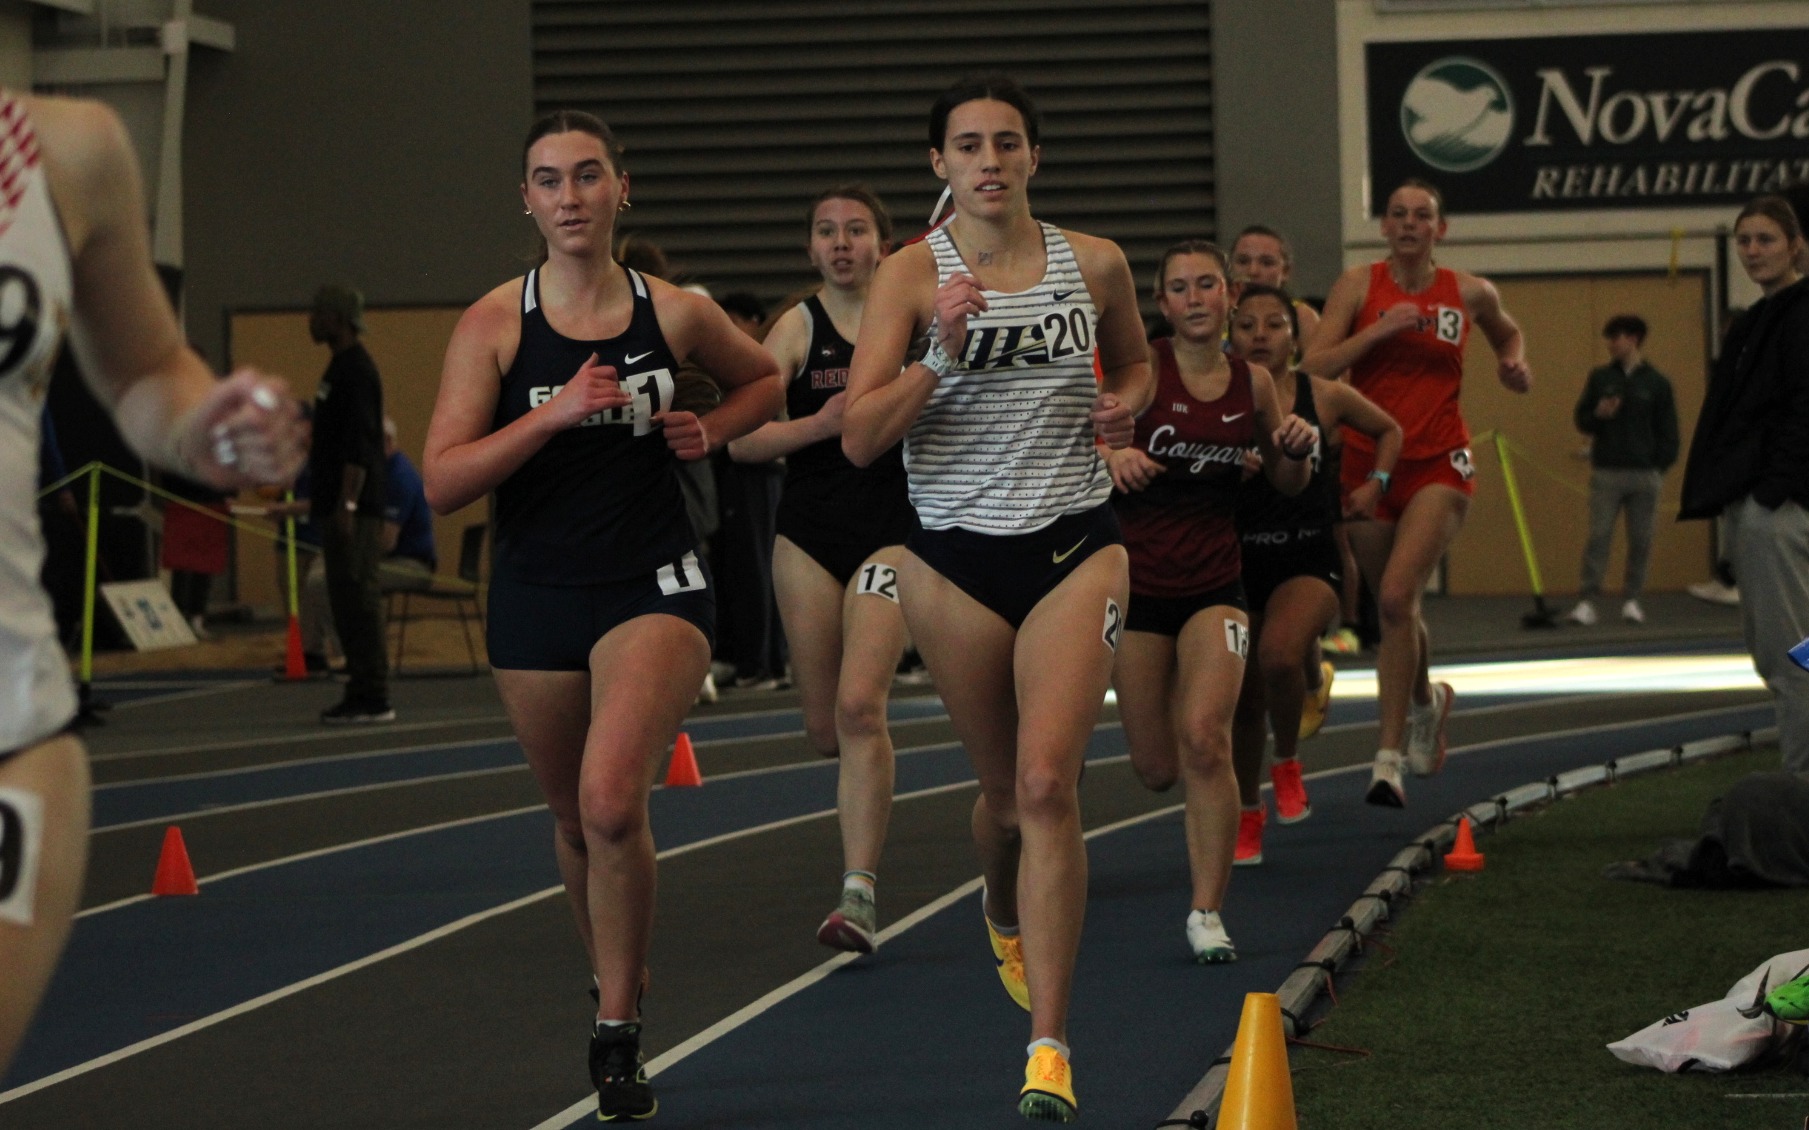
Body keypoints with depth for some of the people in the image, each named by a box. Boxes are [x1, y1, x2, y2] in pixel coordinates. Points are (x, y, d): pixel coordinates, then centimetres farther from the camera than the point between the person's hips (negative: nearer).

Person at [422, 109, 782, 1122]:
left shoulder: (677, 314, -1)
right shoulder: (494, 325, -4)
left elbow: (766, 380, 19)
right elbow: (443, 484, -12)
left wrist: (711, 431, -1)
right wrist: (553, 413, -22)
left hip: (655, 588, -2)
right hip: (537, 597, 2)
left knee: (613, 803, -21)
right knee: (576, 820, 15)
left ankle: (619, 1037, -8)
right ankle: (620, 988, 40)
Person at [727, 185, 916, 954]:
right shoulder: (797, 328, 1)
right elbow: (742, 439, -6)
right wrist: (819, 424, -23)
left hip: (890, 528, -2)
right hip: (809, 533, 2)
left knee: (860, 705, -18)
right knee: (825, 728, 8)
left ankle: (860, 891, -17)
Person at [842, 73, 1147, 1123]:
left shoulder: (1096, 264, 3)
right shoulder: (913, 274, -4)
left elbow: (1135, 365, 24)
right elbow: (860, 437, -11)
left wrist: (1122, 406, 1)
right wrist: (941, 354, -23)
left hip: (1076, 543, 0)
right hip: (957, 553, 0)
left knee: (1048, 782, -15)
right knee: (1007, 788, 13)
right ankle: (1007, 920, 50)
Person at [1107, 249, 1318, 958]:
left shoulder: (1253, 382, 4)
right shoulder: (1142, 367, -6)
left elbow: (1286, 484, 17)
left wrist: (1297, 449, -5)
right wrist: (1111, 456, -34)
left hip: (1215, 585, 1)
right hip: (1136, 582, -1)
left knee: (1204, 738, -20)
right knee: (1158, 771, 3)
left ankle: (1207, 913, -10)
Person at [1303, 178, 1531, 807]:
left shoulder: (1470, 294, 4)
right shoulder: (1359, 286, 1)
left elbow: (1507, 334, 27)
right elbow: (1314, 367, -9)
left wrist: (1516, 365, 6)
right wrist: (1378, 331, -19)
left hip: (1438, 465, -2)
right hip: (1367, 464, 2)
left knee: (1397, 596, -20)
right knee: (1393, 608, 13)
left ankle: (1390, 757, -17)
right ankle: (1428, 702, 47)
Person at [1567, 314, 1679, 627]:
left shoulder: (1656, 383, 3)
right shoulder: (1599, 378, 7)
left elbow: (1668, 432, 5)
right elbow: (1581, 420, 11)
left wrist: (1660, 466, -3)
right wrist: (1598, 415, -10)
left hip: (1644, 475, 0)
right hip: (1605, 472, 0)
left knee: (1641, 541, 4)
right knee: (1598, 537, -6)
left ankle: (1631, 600, 14)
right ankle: (1587, 601, -6)